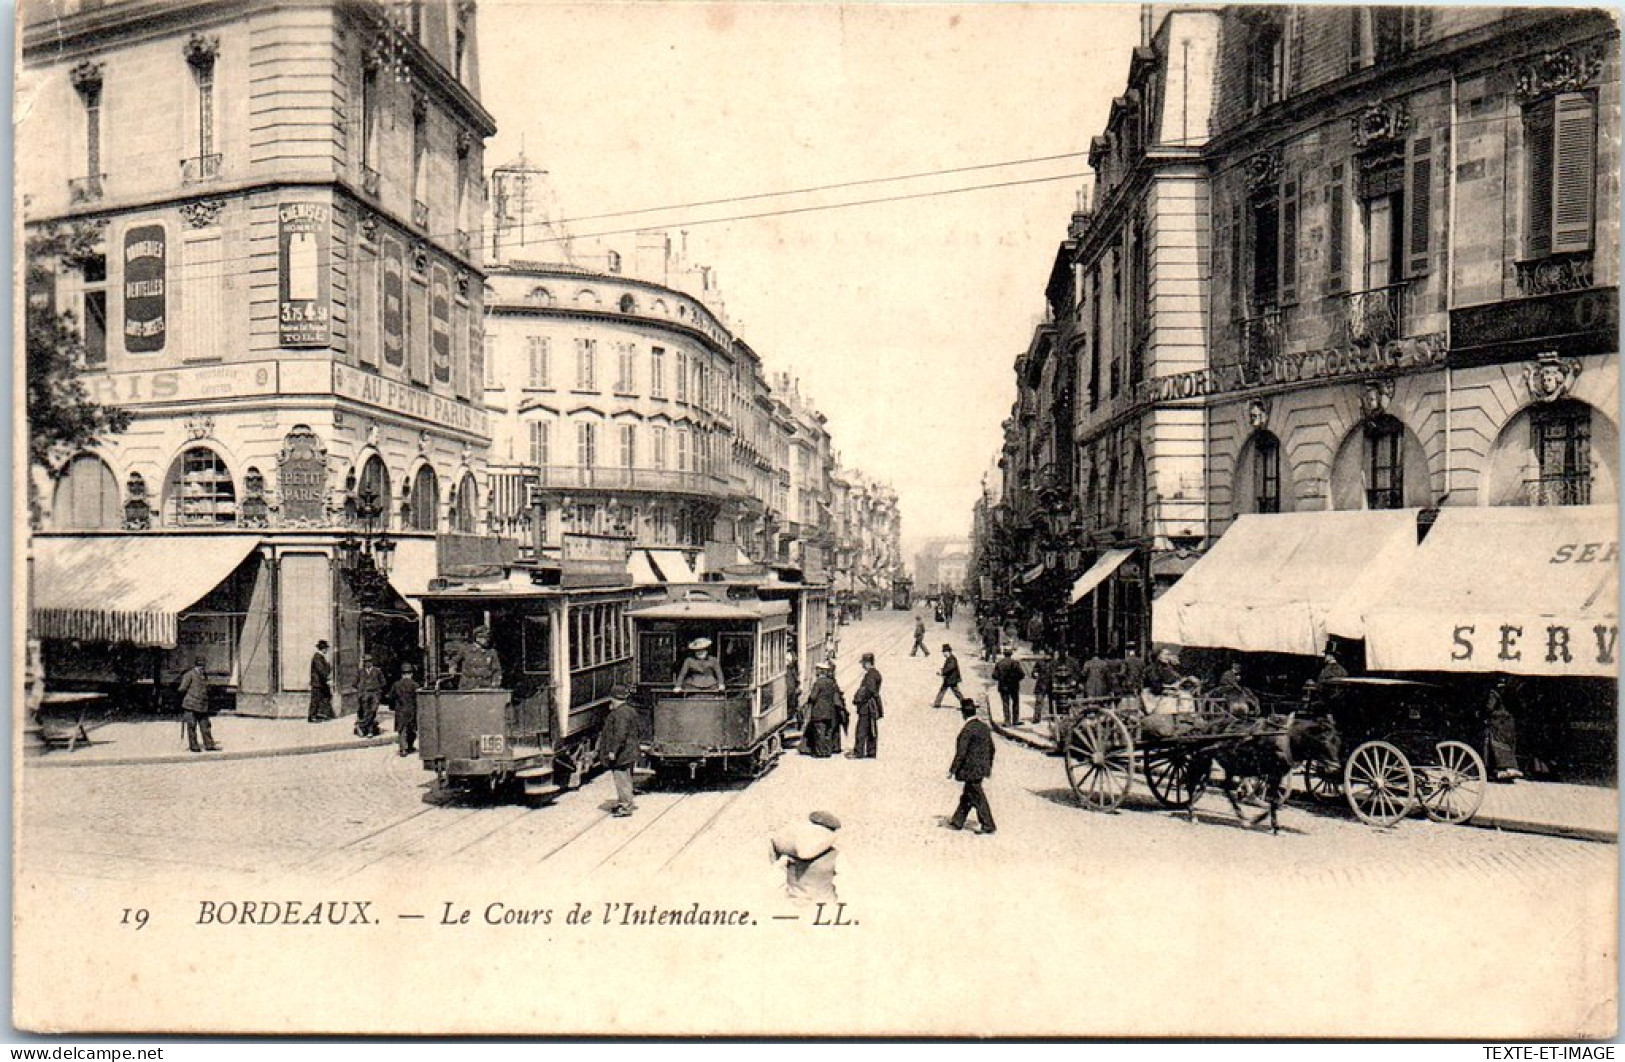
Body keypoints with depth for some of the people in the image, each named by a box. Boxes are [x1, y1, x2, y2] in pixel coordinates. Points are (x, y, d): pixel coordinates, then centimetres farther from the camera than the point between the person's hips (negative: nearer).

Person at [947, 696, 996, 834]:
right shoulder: (985, 727, 5)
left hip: (971, 770, -9)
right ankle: (958, 822, 28)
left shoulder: (967, 730, -20)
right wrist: (989, 766, 24)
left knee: (978, 798, 1)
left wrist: (952, 770, -12)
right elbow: (991, 749, 13)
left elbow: (961, 753, -20)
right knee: (966, 796, 18)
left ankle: (988, 826, 6)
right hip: (982, 768, 9)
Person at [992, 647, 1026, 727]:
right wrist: (1017, 678, 7)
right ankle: (1015, 720, 15)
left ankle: (1007, 722, 1)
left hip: (1003, 686, 2)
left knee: (1006, 704, 6)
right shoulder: (1015, 662, -9)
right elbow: (1022, 674, -12)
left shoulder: (999, 663, 0)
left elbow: (994, 676, -1)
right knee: (1015, 703, 13)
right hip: (1014, 686, -2)